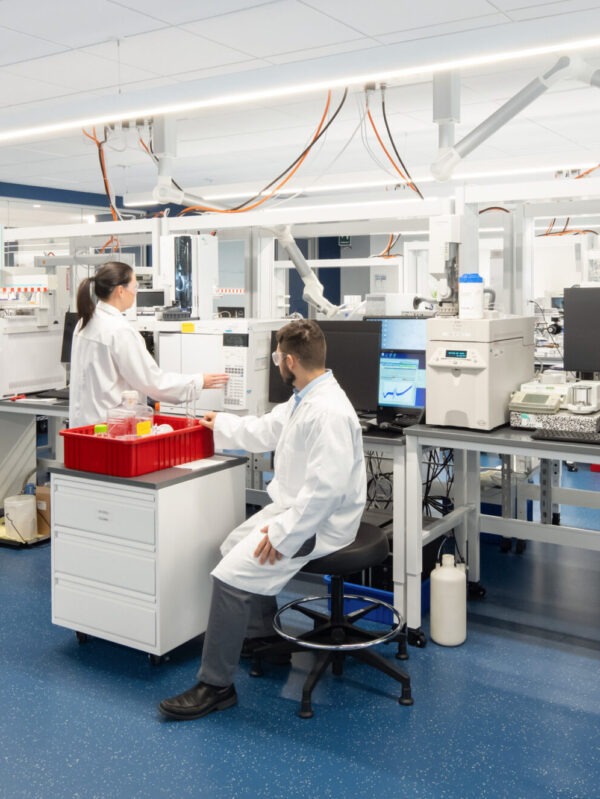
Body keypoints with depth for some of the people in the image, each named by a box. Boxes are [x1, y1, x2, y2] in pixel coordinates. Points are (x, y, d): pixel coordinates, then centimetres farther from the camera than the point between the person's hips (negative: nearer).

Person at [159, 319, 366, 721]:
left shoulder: (329, 412, -27)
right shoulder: (303, 399, 8)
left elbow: (325, 488, -31)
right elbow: (265, 431, 24)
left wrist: (282, 532, -26)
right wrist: (220, 424, 37)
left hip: (320, 521, -11)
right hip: (294, 507, 11)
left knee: (232, 575, -20)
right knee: (235, 544, 26)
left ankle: (216, 686, -6)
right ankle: (263, 632, 43)